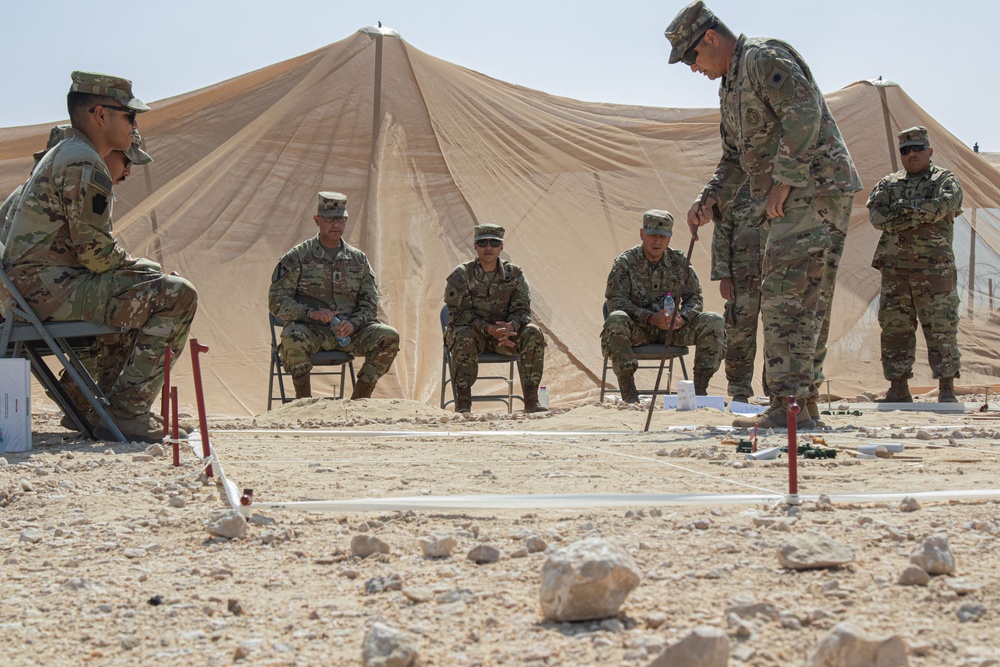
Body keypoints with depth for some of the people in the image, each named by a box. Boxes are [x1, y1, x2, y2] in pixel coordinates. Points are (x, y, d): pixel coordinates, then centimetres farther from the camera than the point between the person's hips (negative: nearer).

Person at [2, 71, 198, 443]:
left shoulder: (62, 155, 20)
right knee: (177, 296, -17)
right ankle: (126, 413, -15)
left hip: (34, 286, 11)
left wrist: (146, 269, 13)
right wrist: (147, 269, -1)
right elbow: (97, 252, -18)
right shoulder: (83, 164, -14)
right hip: (52, 289, -11)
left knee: (142, 299, 29)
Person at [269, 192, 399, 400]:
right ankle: (304, 401, -22)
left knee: (389, 337, -22)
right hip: (311, 329, -3)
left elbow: (370, 303, 11)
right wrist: (310, 312, -18)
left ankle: (359, 400, -13)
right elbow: (277, 300, -1)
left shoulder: (358, 259, 15)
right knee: (292, 337, -38)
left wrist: (353, 323, -11)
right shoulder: (298, 257, 5)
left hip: (349, 330, 3)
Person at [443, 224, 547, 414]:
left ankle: (531, 401, -20)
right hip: (470, 329, -3)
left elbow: (522, 309, -4)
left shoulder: (514, 273, 1)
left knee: (533, 334, -23)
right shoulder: (461, 275, -9)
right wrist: (489, 329, -31)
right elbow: (460, 314, -16)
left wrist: (511, 326, -29)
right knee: (464, 338, -38)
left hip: (506, 332, 3)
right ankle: (463, 403, -27)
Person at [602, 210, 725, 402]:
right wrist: (651, 317, -26)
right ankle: (628, 392, -30)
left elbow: (695, 298, 7)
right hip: (637, 330, -3)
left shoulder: (679, 261, 5)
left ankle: (700, 389, -11)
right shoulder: (626, 262, -5)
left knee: (714, 322, -17)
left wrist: (682, 318, -18)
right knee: (616, 321, -37)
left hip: (671, 328, 3)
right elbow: (615, 301, -13)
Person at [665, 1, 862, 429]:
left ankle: (789, 406, -17)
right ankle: (806, 403, 14)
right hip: (796, 199, 11)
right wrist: (710, 200, 13)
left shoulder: (765, 57, -9)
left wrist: (783, 182, -20)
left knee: (786, 297, -15)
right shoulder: (730, 87, 22)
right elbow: (735, 158, 28)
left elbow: (805, 115, -21)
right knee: (805, 302, 10)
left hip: (815, 189, -11)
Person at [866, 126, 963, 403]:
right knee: (894, 329, 3)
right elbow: (877, 215, -2)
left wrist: (901, 211, -9)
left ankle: (947, 391, -1)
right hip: (895, 269, 3)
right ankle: (899, 390, 10)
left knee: (941, 329, -5)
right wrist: (920, 215, -10)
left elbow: (941, 206, -14)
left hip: (934, 269, -3)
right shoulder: (888, 184, 17)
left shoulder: (945, 180, 8)